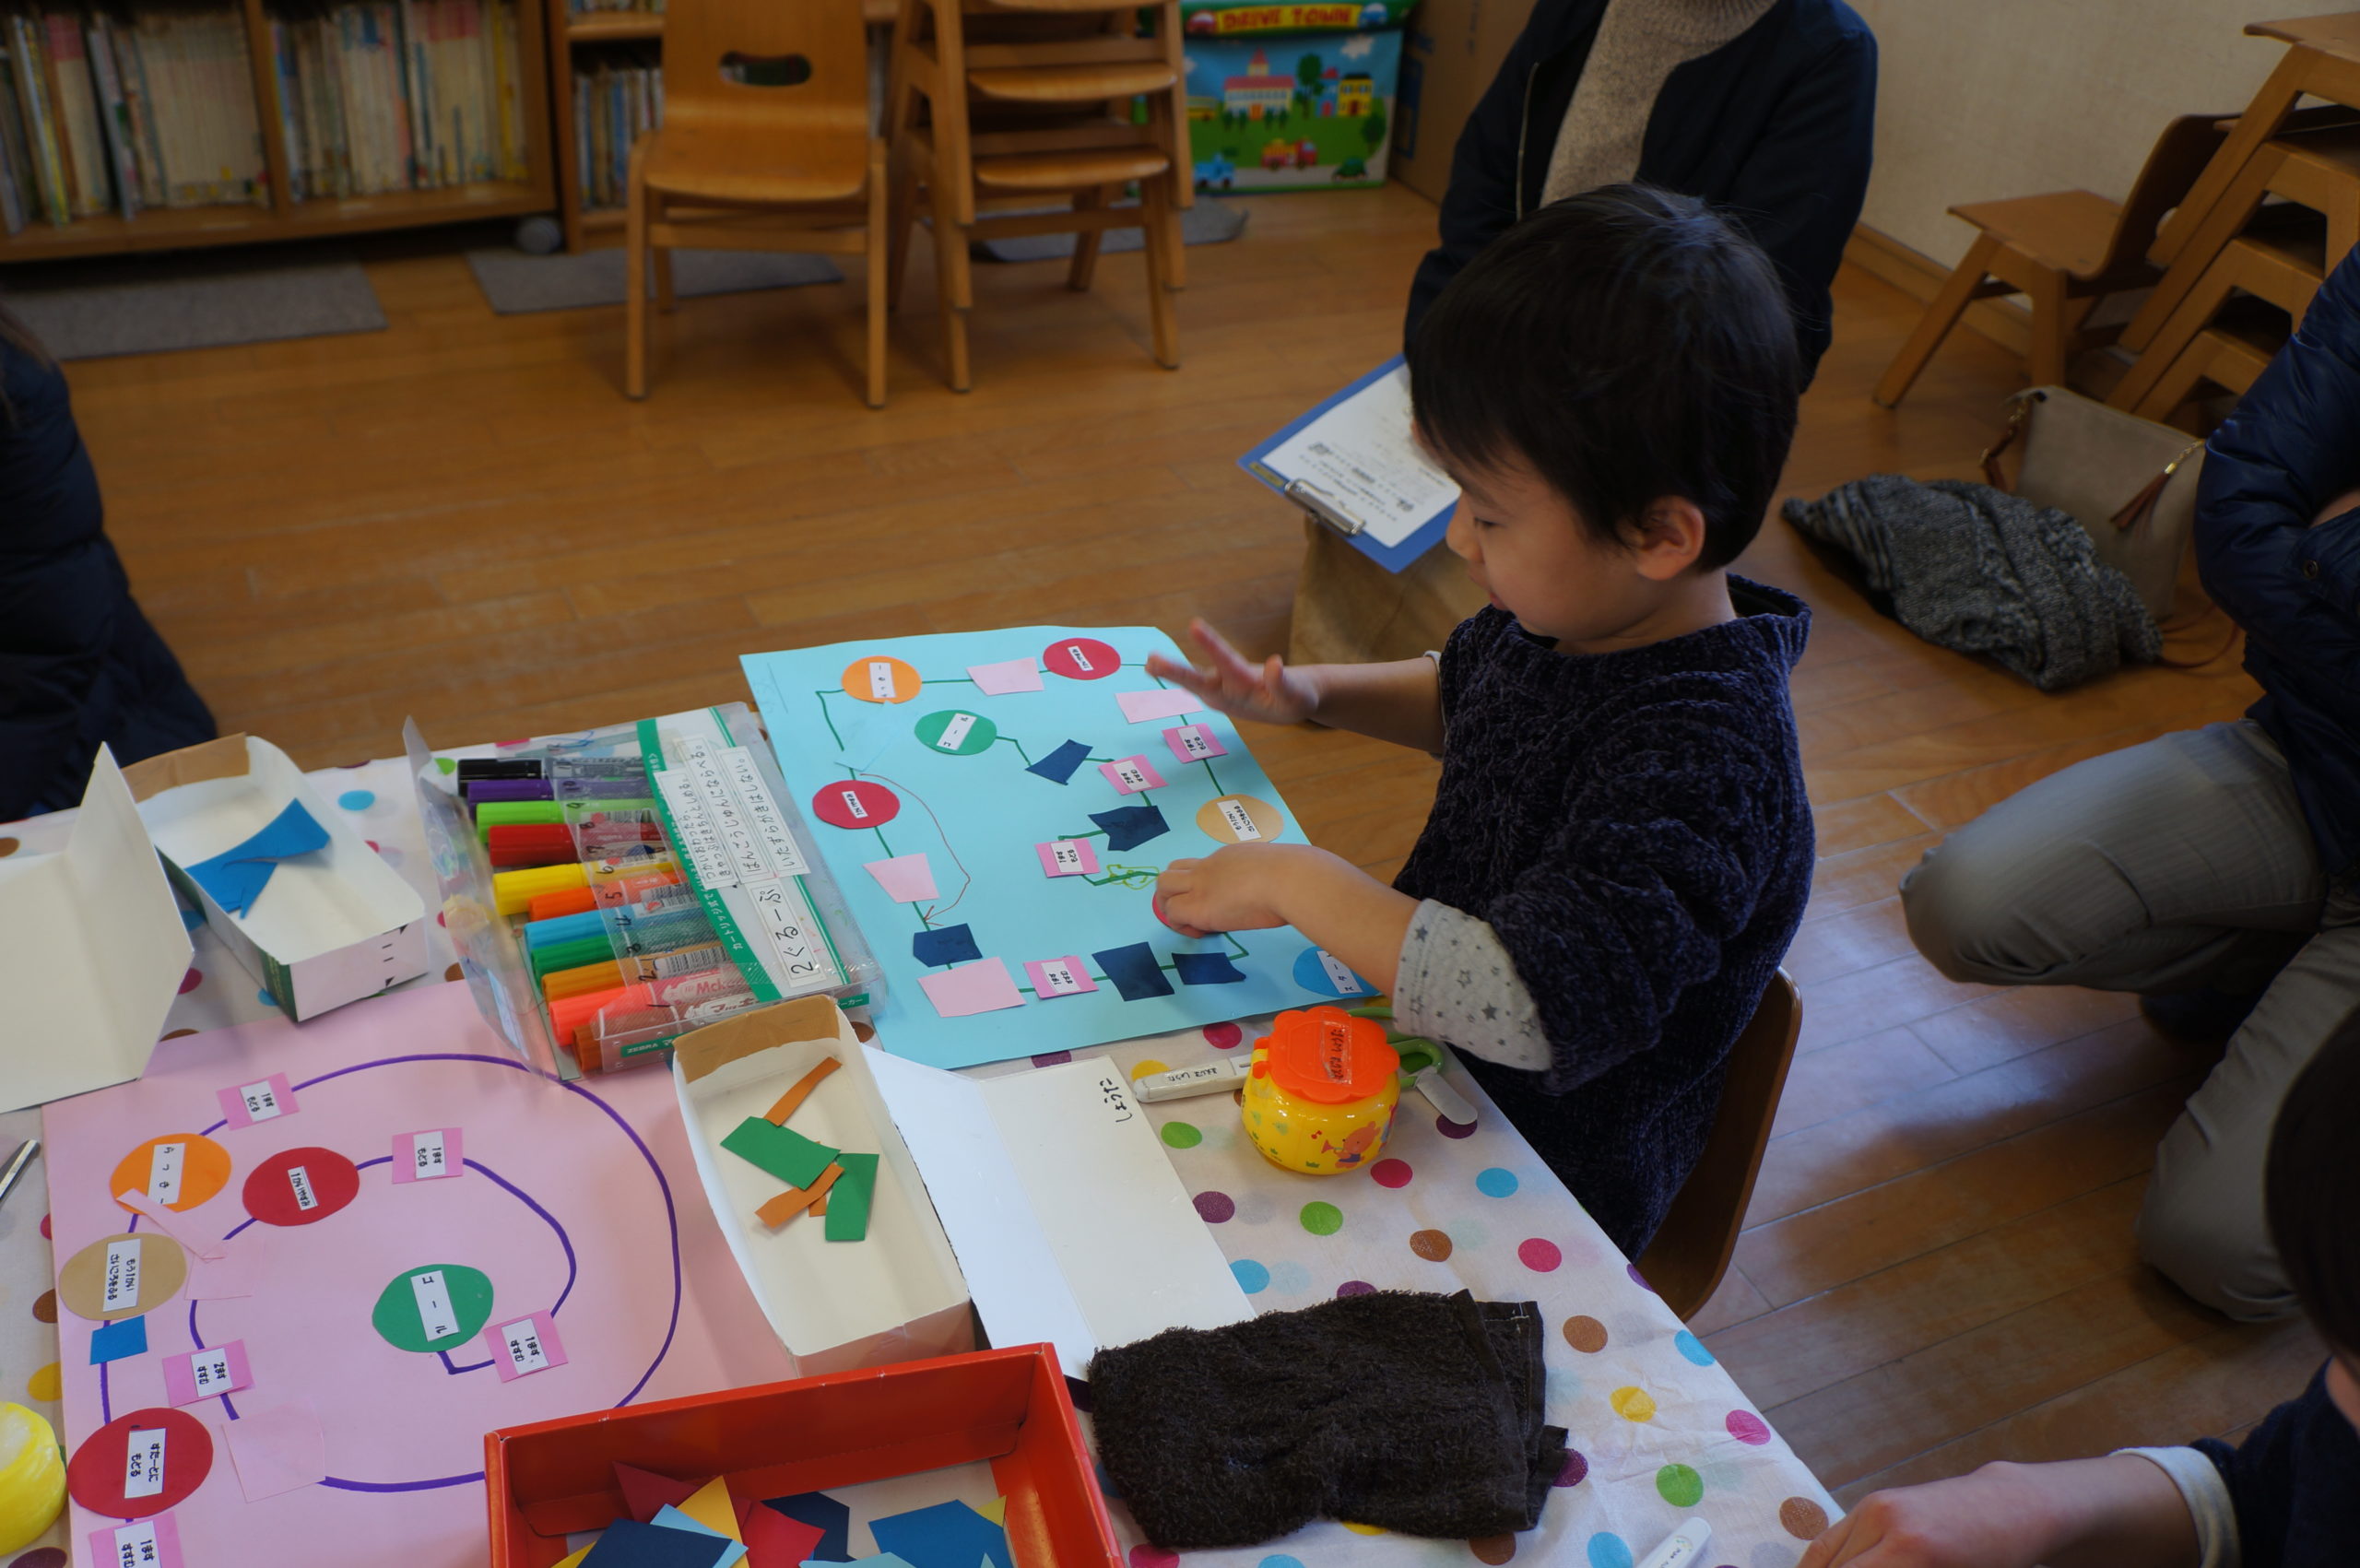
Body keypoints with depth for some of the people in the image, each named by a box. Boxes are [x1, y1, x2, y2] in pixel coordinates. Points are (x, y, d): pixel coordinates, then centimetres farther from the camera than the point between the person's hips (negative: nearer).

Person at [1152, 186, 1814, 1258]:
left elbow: (1534, 1007, -43)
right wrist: (1313, 695, 1)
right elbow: (1462, 693, 17)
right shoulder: (1575, 613, -7)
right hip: (1425, 1028, 8)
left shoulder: (1699, 762, -34)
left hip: (1532, 1189, -8)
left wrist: (1299, 883, -34)